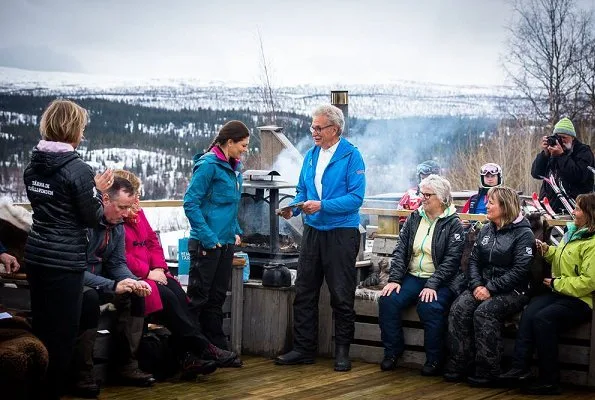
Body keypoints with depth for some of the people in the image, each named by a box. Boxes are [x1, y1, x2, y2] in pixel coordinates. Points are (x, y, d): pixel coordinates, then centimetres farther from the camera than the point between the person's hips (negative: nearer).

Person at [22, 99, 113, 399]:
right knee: (62, 332, 3)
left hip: (35, 255, 7)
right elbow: (92, 218, -10)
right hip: (65, 260, -7)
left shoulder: (33, 165, 7)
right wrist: (97, 192, 7)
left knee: (40, 328, 17)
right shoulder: (78, 170, -16)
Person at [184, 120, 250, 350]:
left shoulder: (235, 168, 13)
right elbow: (190, 203, -17)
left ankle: (217, 348, 22)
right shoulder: (209, 165, -13)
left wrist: (236, 232, 13)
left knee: (217, 297, 14)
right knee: (198, 297, -3)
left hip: (226, 242, 8)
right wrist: (208, 237, -19)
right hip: (207, 243, -8)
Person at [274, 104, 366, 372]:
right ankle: (303, 349, 15)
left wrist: (322, 205, -23)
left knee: (342, 296, 2)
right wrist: (293, 209, -4)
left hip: (341, 233, -6)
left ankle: (342, 351, 13)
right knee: (304, 293, 7)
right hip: (312, 231, 6)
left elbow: (356, 197, -16)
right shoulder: (311, 156, 11)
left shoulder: (351, 156, -9)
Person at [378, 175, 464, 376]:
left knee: (430, 307, -33)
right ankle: (392, 352, -5)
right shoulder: (414, 219, 11)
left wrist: (432, 285, -22)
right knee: (388, 300, -21)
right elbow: (400, 250, 6)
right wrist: (394, 279, -8)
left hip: (440, 281, -5)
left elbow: (451, 260, -11)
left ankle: (434, 359, -15)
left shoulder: (453, 224, -3)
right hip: (412, 276, 5)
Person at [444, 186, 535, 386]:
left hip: (512, 291, -6)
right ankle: (457, 366, -20)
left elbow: (519, 271, -14)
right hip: (483, 286, 6)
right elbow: (473, 260, 12)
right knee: (458, 308, -22)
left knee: (484, 311, -32)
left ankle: (486, 371, -25)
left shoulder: (523, 234, -6)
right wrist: (477, 285, -7)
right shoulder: (486, 231, 15)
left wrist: (490, 288, -19)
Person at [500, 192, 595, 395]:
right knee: (529, 312, -21)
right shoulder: (573, 232, 15)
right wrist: (547, 250, 12)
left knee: (543, 318, -29)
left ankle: (549, 381, -21)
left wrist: (556, 283, -16)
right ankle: (520, 367, -28)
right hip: (560, 293, 8)